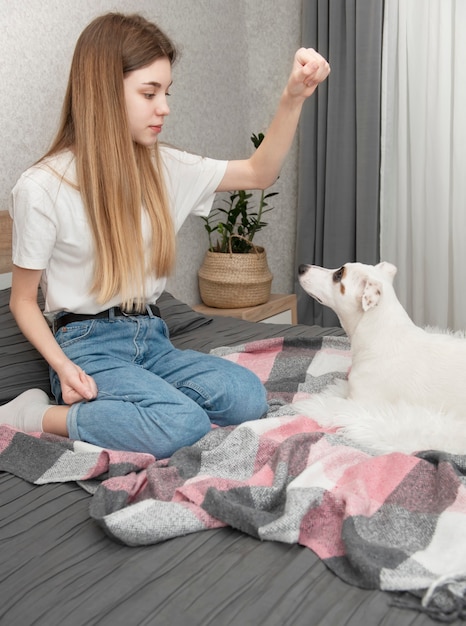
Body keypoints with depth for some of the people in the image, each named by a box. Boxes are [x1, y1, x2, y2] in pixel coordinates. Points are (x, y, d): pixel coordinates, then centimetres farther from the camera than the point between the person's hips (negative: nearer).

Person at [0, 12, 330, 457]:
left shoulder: (163, 167, 6)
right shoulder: (42, 187, -9)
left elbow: (258, 173, 12)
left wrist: (293, 99, -2)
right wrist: (62, 366, -19)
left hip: (150, 338, 5)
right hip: (88, 345, -5)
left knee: (248, 396, -20)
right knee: (184, 425, -30)